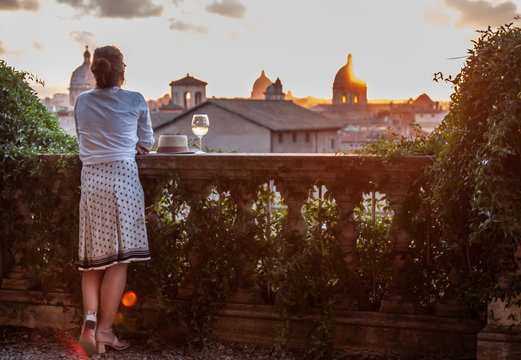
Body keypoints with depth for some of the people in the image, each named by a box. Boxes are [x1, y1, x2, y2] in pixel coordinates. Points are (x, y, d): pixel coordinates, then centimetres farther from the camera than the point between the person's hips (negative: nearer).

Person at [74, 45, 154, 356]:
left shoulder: (82, 102, 10)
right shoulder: (135, 101, 2)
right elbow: (146, 145, 12)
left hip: (91, 179, 4)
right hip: (123, 178, -3)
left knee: (92, 260, 10)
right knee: (119, 259, 0)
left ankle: (90, 319, -6)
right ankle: (105, 329, 1)